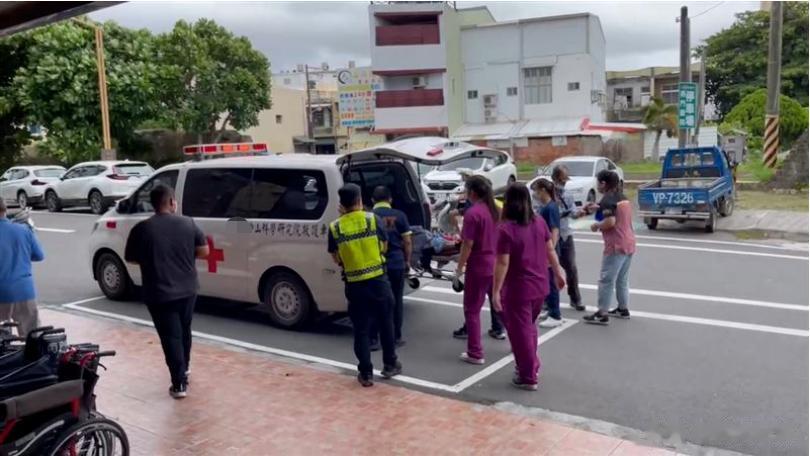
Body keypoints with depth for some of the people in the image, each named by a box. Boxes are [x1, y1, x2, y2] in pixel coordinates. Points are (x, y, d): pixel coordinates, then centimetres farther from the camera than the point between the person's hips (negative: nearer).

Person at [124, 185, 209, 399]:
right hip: (188, 289, 3)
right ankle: (184, 369, 40)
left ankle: (179, 384, 4)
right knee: (184, 331, 22)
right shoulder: (188, 223, -4)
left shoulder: (142, 229, -9)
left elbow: (130, 259, 2)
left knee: (170, 336, 3)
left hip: (159, 294, -3)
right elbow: (204, 251, 1)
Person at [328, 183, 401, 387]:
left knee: (361, 329, 10)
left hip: (354, 284, 0)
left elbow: (337, 259, 5)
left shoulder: (335, 227, -4)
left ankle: (366, 373, 13)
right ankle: (390, 365, 28)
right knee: (385, 322, 17)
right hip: (378, 280, 0)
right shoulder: (372, 219, -6)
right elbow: (383, 247, 3)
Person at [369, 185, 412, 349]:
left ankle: (373, 339, 8)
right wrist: (407, 261, 13)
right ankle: (397, 337, 18)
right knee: (396, 301, 11)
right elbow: (407, 242, 1)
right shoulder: (399, 215, -1)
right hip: (397, 264, 0)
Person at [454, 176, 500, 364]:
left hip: (478, 268, -7)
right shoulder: (495, 210, 6)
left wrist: (460, 267, -8)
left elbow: (468, 244, -17)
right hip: (497, 266, 7)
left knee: (472, 311, 3)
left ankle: (475, 353, 6)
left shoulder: (472, 213, -17)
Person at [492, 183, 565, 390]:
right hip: (540, 285, 7)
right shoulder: (539, 222, 0)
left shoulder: (506, 229, -19)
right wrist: (558, 273, 19)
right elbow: (550, 251, 8)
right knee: (529, 327, 25)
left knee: (520, 332, 7)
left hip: (518, 289, -7)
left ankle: (528, 377, 16)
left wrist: (496, 291, -15)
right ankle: (532, 366, 37)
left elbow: (502, 263, -20)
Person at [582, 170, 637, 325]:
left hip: (616, 246, -9)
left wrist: (597, 225, -8)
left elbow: (610, 221, -25)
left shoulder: (607, 199, -14)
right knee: (623, 279, 18)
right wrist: (599, 208, 17)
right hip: (629, 243, 9)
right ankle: (623, 309, 26)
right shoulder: (623, 198, 14)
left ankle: (602, 314, -4)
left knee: (606, 280, -5)